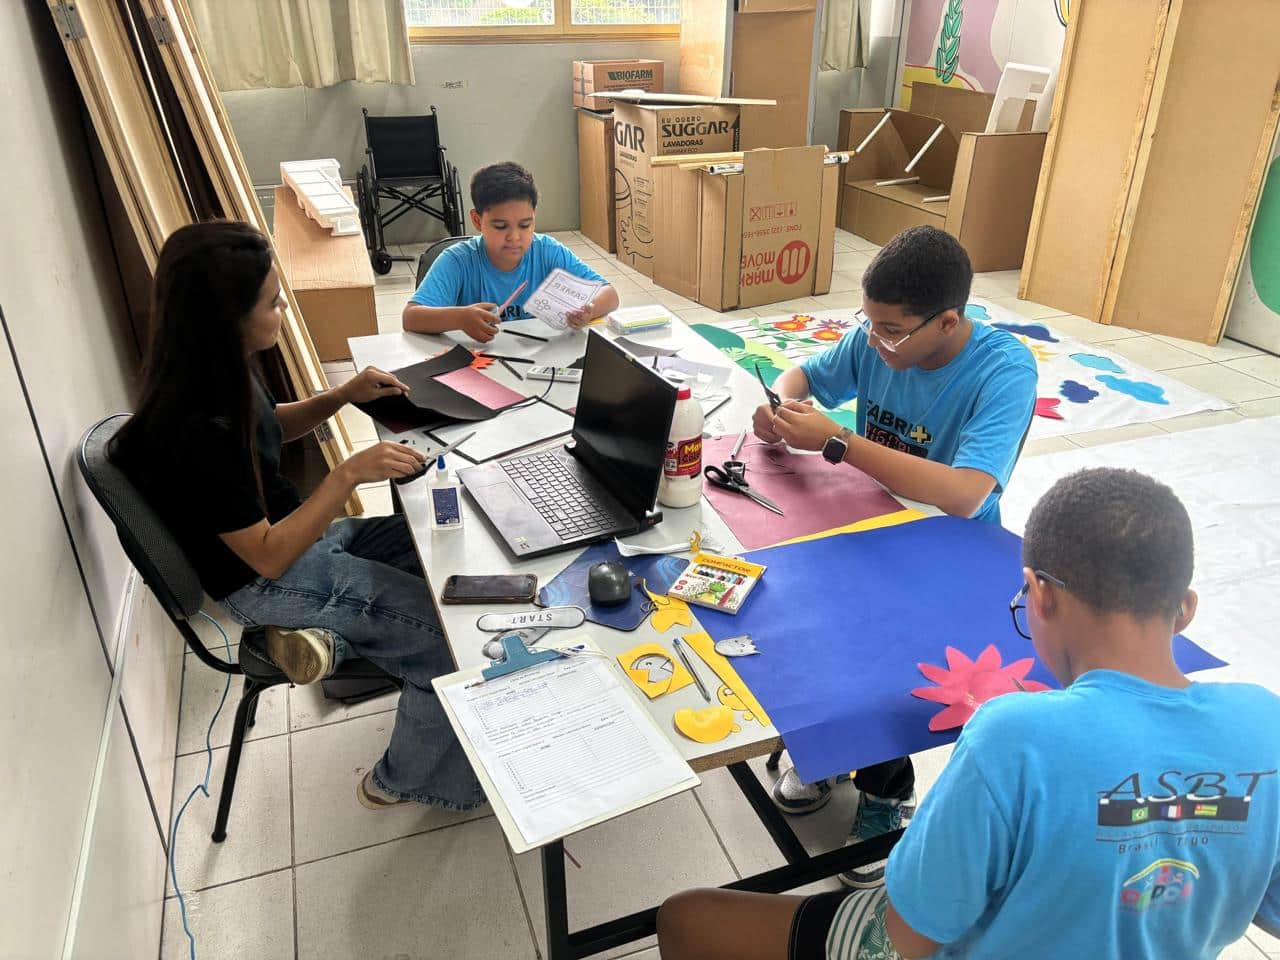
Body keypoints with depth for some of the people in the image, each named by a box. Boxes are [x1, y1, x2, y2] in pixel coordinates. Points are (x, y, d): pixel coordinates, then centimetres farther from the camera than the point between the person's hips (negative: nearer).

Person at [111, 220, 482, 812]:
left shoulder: (221, 369, -5)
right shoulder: (197, 430, -31)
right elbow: (269, 556, -26)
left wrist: (343, 396, 0)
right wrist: (348, 474, -29)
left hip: (304, 535, 9)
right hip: (266, 581, -9)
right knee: (457, 635, -9)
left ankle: (337, 634, 5)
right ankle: (401, 782, 12)